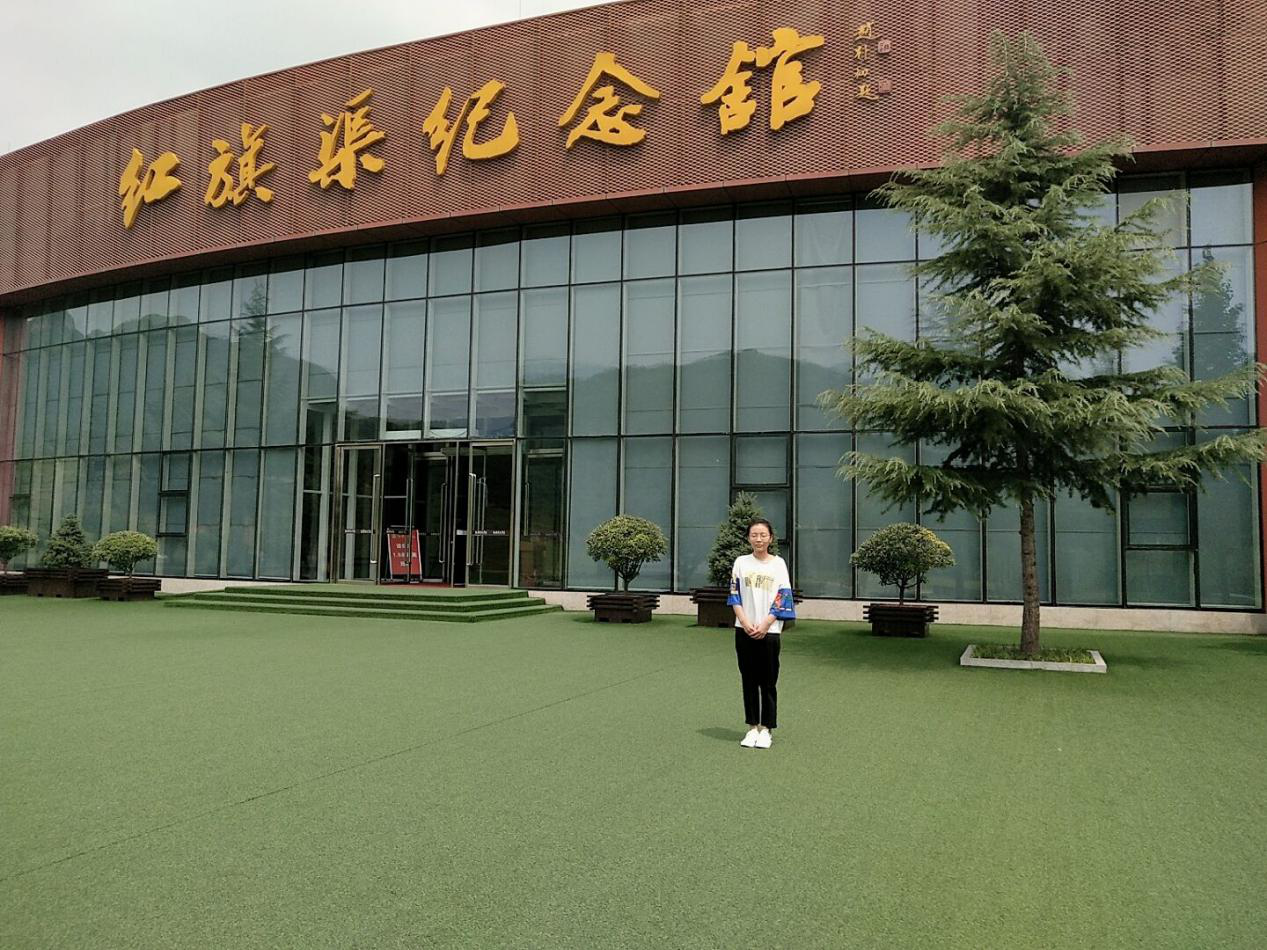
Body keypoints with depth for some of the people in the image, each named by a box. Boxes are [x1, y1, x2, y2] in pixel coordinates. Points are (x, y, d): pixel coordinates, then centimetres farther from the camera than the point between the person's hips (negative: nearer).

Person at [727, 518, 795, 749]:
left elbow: (782, 598, -4)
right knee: (749, 680, 7)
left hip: (769, 631, -2)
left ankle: (766, 729, 12)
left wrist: (764, 625, -12)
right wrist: (745, 623, -10)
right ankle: (752, 727, 16)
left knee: (768, 682, 2)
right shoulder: (741, 562, 5)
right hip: (744, 630, 2)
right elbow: (735, 596, 3)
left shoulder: (778, 563, 1)